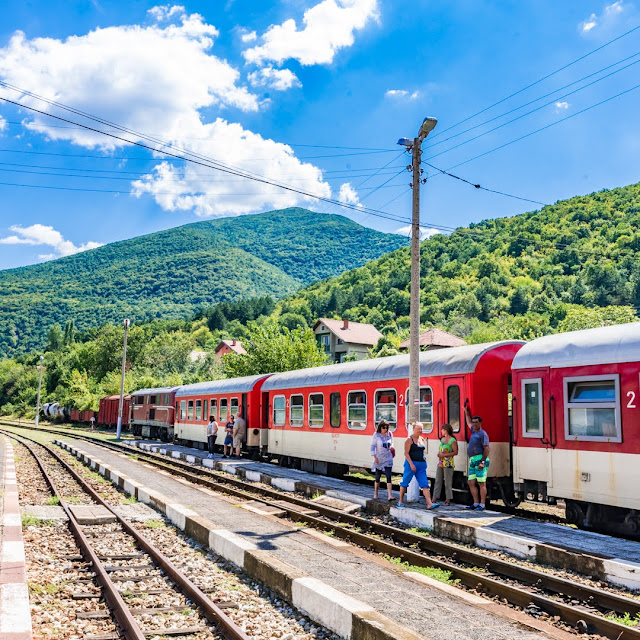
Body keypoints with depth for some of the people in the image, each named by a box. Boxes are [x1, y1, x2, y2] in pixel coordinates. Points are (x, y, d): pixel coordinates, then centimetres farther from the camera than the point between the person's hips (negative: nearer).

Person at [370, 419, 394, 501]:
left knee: (388, 476, -8)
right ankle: (375, 494, 26)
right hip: (379, 459, -2)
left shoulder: (389, 434, 3)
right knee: (378, 477, 9)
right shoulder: (376, 435, -7)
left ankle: (390, 495, -14)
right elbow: (372, 446, -6)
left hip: (388, 459, 2)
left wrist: (391, 446, -4)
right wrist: (375, 457, -13)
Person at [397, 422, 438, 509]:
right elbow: (406, 453, -12)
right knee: (405, 483, 7)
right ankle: (400, 501, 22)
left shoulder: (422, 439, 12)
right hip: (411, 463, -6)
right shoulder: (410, 439, -8)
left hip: (421, 464, 6)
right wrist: (411, 464, -20)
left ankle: (429, 504, -12)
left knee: (425, 484, -5)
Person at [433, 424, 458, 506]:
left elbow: (455, 452, -12)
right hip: (440, 463, 7)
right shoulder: (442, 439, 15)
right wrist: (439, 453, 4)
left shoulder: (453, 440, -8)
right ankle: (434, 499, 9)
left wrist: (444, 455, -16)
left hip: (448, 464, -7)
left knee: (448, 483, -3)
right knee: (438, 481, 6)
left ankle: (448, 500, 3)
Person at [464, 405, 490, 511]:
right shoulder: (474, 431, 18)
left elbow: (486, 449, -14)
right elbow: (469, 422, 39)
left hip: (480, 459, -9)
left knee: (481, 483, -9)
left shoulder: (482, 434, -7)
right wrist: (466, 411, 42)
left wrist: (483, 462, -21)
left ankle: (482, 505, -9)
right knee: (471, 483, 7)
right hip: (472, 461, 9)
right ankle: (476, 503, 12)